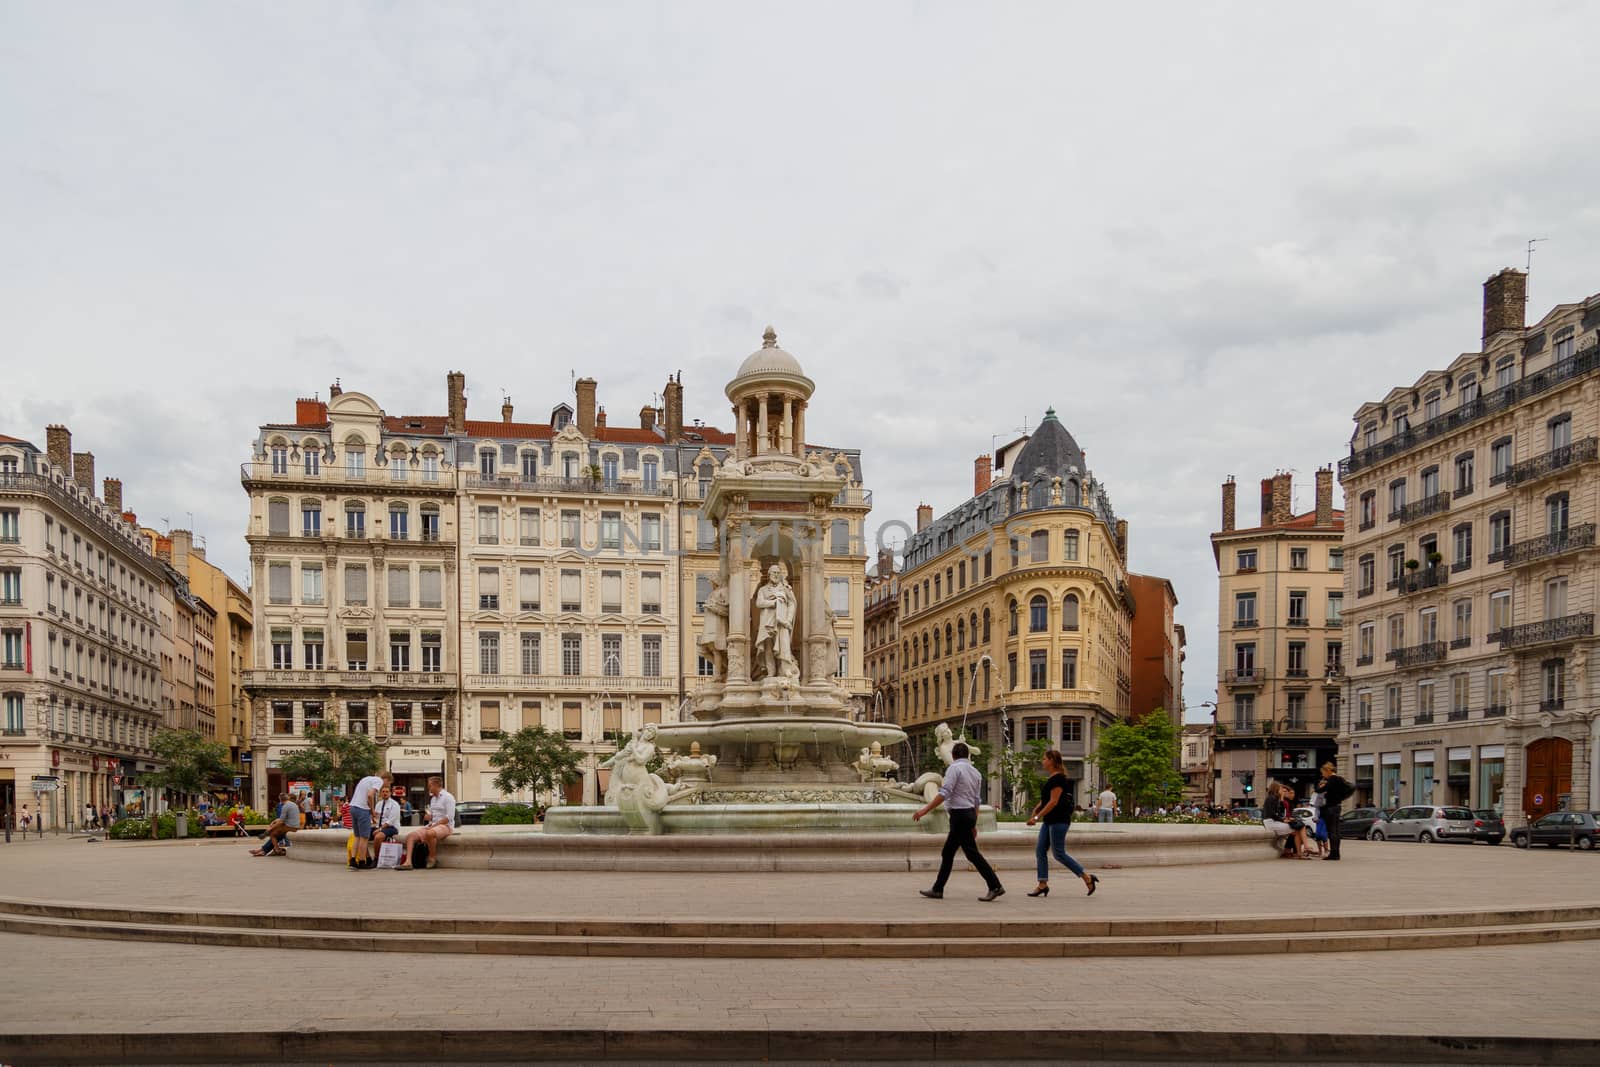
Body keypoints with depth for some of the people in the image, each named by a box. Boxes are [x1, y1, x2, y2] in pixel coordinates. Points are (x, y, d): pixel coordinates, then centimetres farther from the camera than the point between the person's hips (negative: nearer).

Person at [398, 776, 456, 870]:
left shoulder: (448, 797, -5)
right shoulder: (433, 798, 21)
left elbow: (449, 817, -14)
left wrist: (434, 824, -17)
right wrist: (429, 817, 3)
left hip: (445, 826, -8)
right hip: (432, 826, 8)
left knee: (430, 833, -40)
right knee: (411, 835, -12)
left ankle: (432, 859, -20)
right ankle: (408, 862, -25)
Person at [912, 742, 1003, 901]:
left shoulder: (954, 768, -10)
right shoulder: (975, 772, 14)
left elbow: (944, 793, -20)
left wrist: (925, 810, -20)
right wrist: (974, 824, 21)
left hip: (959, 814, -9)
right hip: (970, 813, 9)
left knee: (972, 853, -7)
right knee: (947, 853, 13)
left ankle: (995, 886, -8)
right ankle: (937, 890, 16)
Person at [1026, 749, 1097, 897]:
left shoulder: (1058, 779, -16)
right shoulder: (1051, 778, 15)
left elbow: (1053, 802, -22)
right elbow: (1045, 800, 21)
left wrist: (1037, 817, -22)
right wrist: (1035, 811, 5)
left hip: (1059, 821, -10)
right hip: (1049, 821, 10)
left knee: (1059, 854, -6)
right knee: (1040, 851, 5)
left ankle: (1087, 877, 1)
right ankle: (1043, 884, 8)